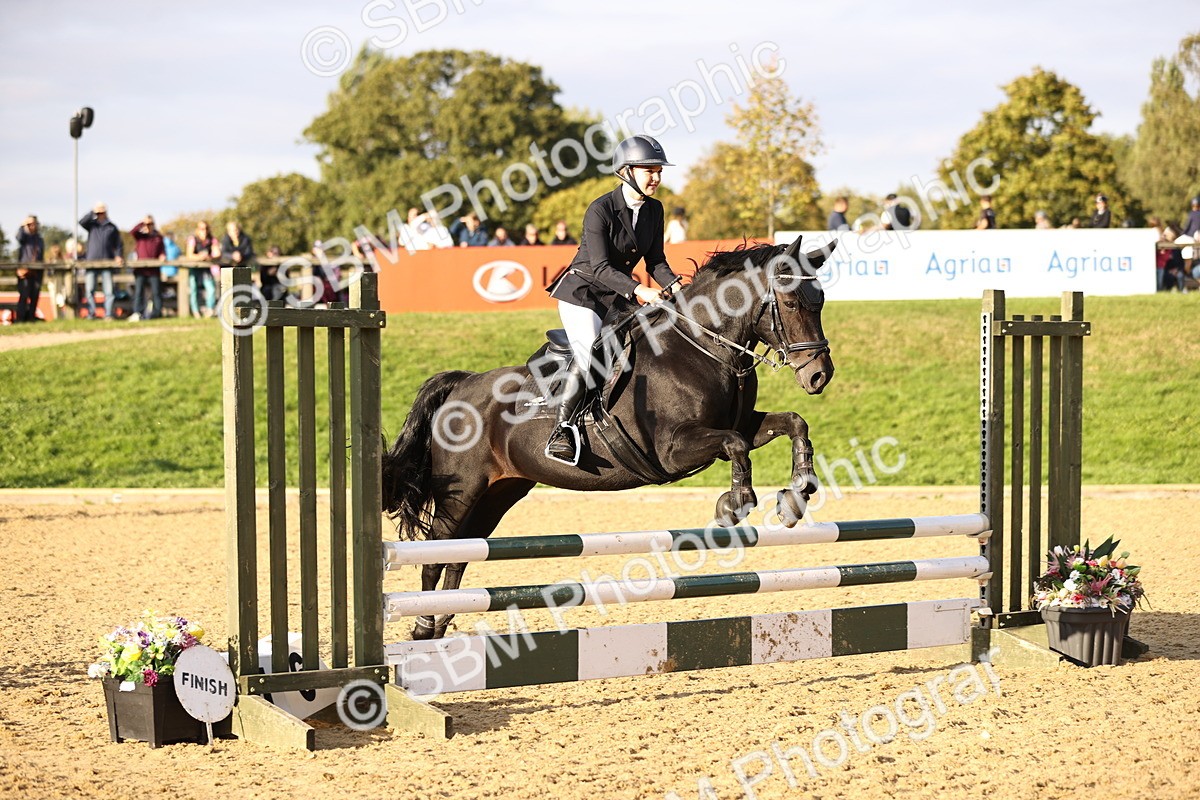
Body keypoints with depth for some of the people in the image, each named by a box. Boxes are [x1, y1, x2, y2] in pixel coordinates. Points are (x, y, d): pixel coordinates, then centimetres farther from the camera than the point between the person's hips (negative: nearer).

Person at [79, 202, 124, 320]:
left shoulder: (112, 228, 12)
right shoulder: (92, 225, 13)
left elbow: (118, 244, 12)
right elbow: (82, 222, -7)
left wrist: (118, 256, -4)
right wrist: (92, 212, -9)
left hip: (107, 262, 0)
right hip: (91, 261, 1)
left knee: (108, 291, -5)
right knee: (89, 290, -3)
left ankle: (108, 314, -3)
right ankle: (91, 314, 2)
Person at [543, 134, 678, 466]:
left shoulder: (654, 209, 2)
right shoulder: (600, 209, -19)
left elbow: (655, 262, 6)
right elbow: (600, 267, -25)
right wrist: (639, 290, -38)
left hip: (619, 296, 8)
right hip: (583, 291, -8)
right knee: (589, 354, -26)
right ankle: (561, 430, -26)